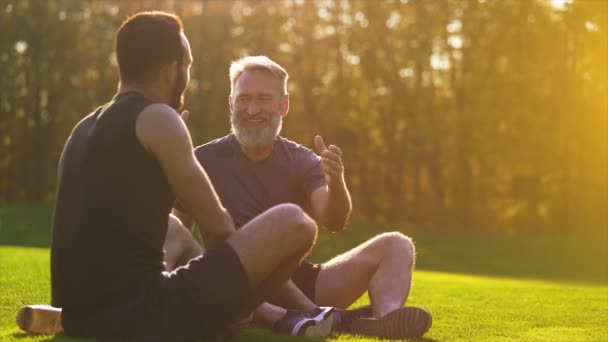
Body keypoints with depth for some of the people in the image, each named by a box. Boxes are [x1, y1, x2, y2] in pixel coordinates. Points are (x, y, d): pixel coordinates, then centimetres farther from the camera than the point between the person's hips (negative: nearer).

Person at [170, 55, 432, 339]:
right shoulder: (204, 161, 2)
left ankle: (384, 321, -45)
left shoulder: (303, 162, 8)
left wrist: (336, 184, -32)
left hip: (302, 286, 4)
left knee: (395, 246, -14)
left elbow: (333, 222, -9)